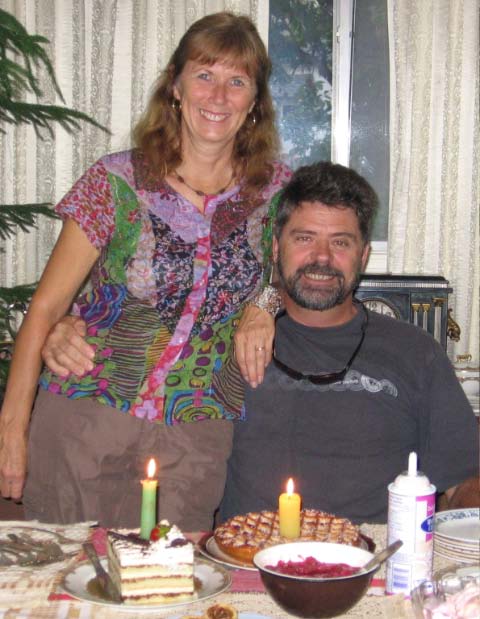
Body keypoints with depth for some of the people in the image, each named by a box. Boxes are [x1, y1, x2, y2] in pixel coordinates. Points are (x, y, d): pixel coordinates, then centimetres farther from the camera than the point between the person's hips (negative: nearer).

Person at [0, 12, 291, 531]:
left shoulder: (278, 190, 1)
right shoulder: (117, 182, -4)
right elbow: (45, 308, -2)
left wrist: (266, 307, -7)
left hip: (197, 437, 1)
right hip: (84, 418, -1)